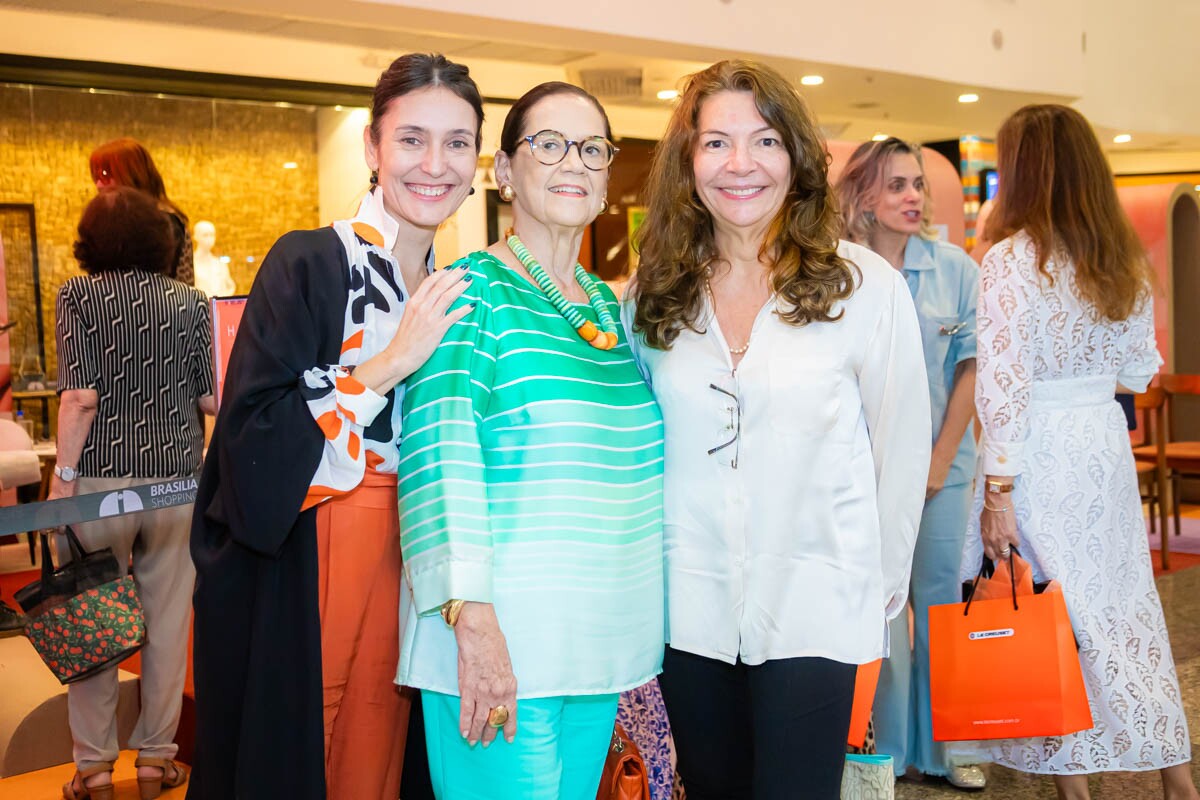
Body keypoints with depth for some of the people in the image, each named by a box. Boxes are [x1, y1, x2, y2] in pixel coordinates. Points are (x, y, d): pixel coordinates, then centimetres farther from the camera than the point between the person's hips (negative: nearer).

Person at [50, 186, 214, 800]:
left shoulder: (78, 295, -4)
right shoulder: (189, 302, 3)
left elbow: (81, 397, -11)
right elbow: (210, 398, 0)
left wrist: (63, 475, -5)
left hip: (101, 478, -2)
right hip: (176, 475, 2)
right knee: (167, 621, 10)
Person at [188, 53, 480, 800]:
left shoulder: (447, 293, 8)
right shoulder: (308, 263, -11)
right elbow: (250, 432, -20)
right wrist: (389, 365, -23)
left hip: (402, 562, 5)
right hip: (295, 576, -5)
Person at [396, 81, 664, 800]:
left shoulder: (609, 305, 13)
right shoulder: (473, 292, -8)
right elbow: (442, 460, -17)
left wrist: (645, 627, 15)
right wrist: (474, 625, -24)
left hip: (602, 635, 7)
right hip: (499, 644, -6)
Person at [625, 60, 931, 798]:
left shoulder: (865, 286, -8)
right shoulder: (652, 296, 2)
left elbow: (901, 451, -2)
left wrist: (882, 587, 3)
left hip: (812, 606, -3)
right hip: (688, 607, 3)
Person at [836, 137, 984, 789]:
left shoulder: (954, 267, 2)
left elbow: (970, 368, 2)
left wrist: (939, 459, -3)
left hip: (942, 463, 2)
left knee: (941, 600, 7)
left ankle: (943, 746, 21)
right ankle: (888, 749, 16)